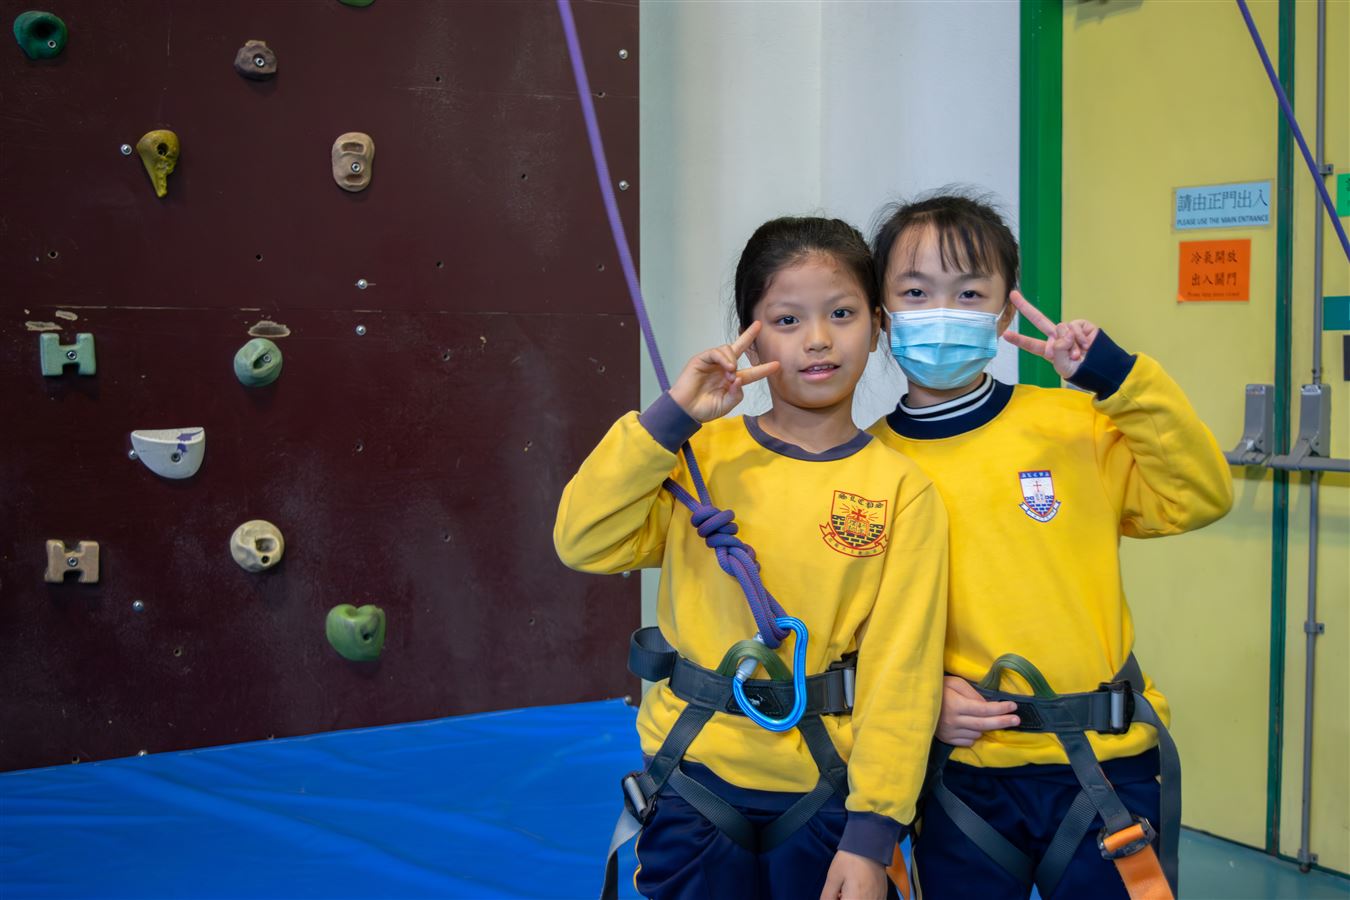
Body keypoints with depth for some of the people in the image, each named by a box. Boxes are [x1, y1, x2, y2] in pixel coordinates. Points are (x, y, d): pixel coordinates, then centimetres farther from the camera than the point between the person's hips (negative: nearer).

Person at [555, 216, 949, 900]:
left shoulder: (900, 489, -4)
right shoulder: (703, 455, 0)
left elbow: (900, 669, -6)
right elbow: (584, 543, -11)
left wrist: (871, 833, -10)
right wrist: (671, 415, -17)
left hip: (825, 793, -1)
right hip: (695, 780, 1)